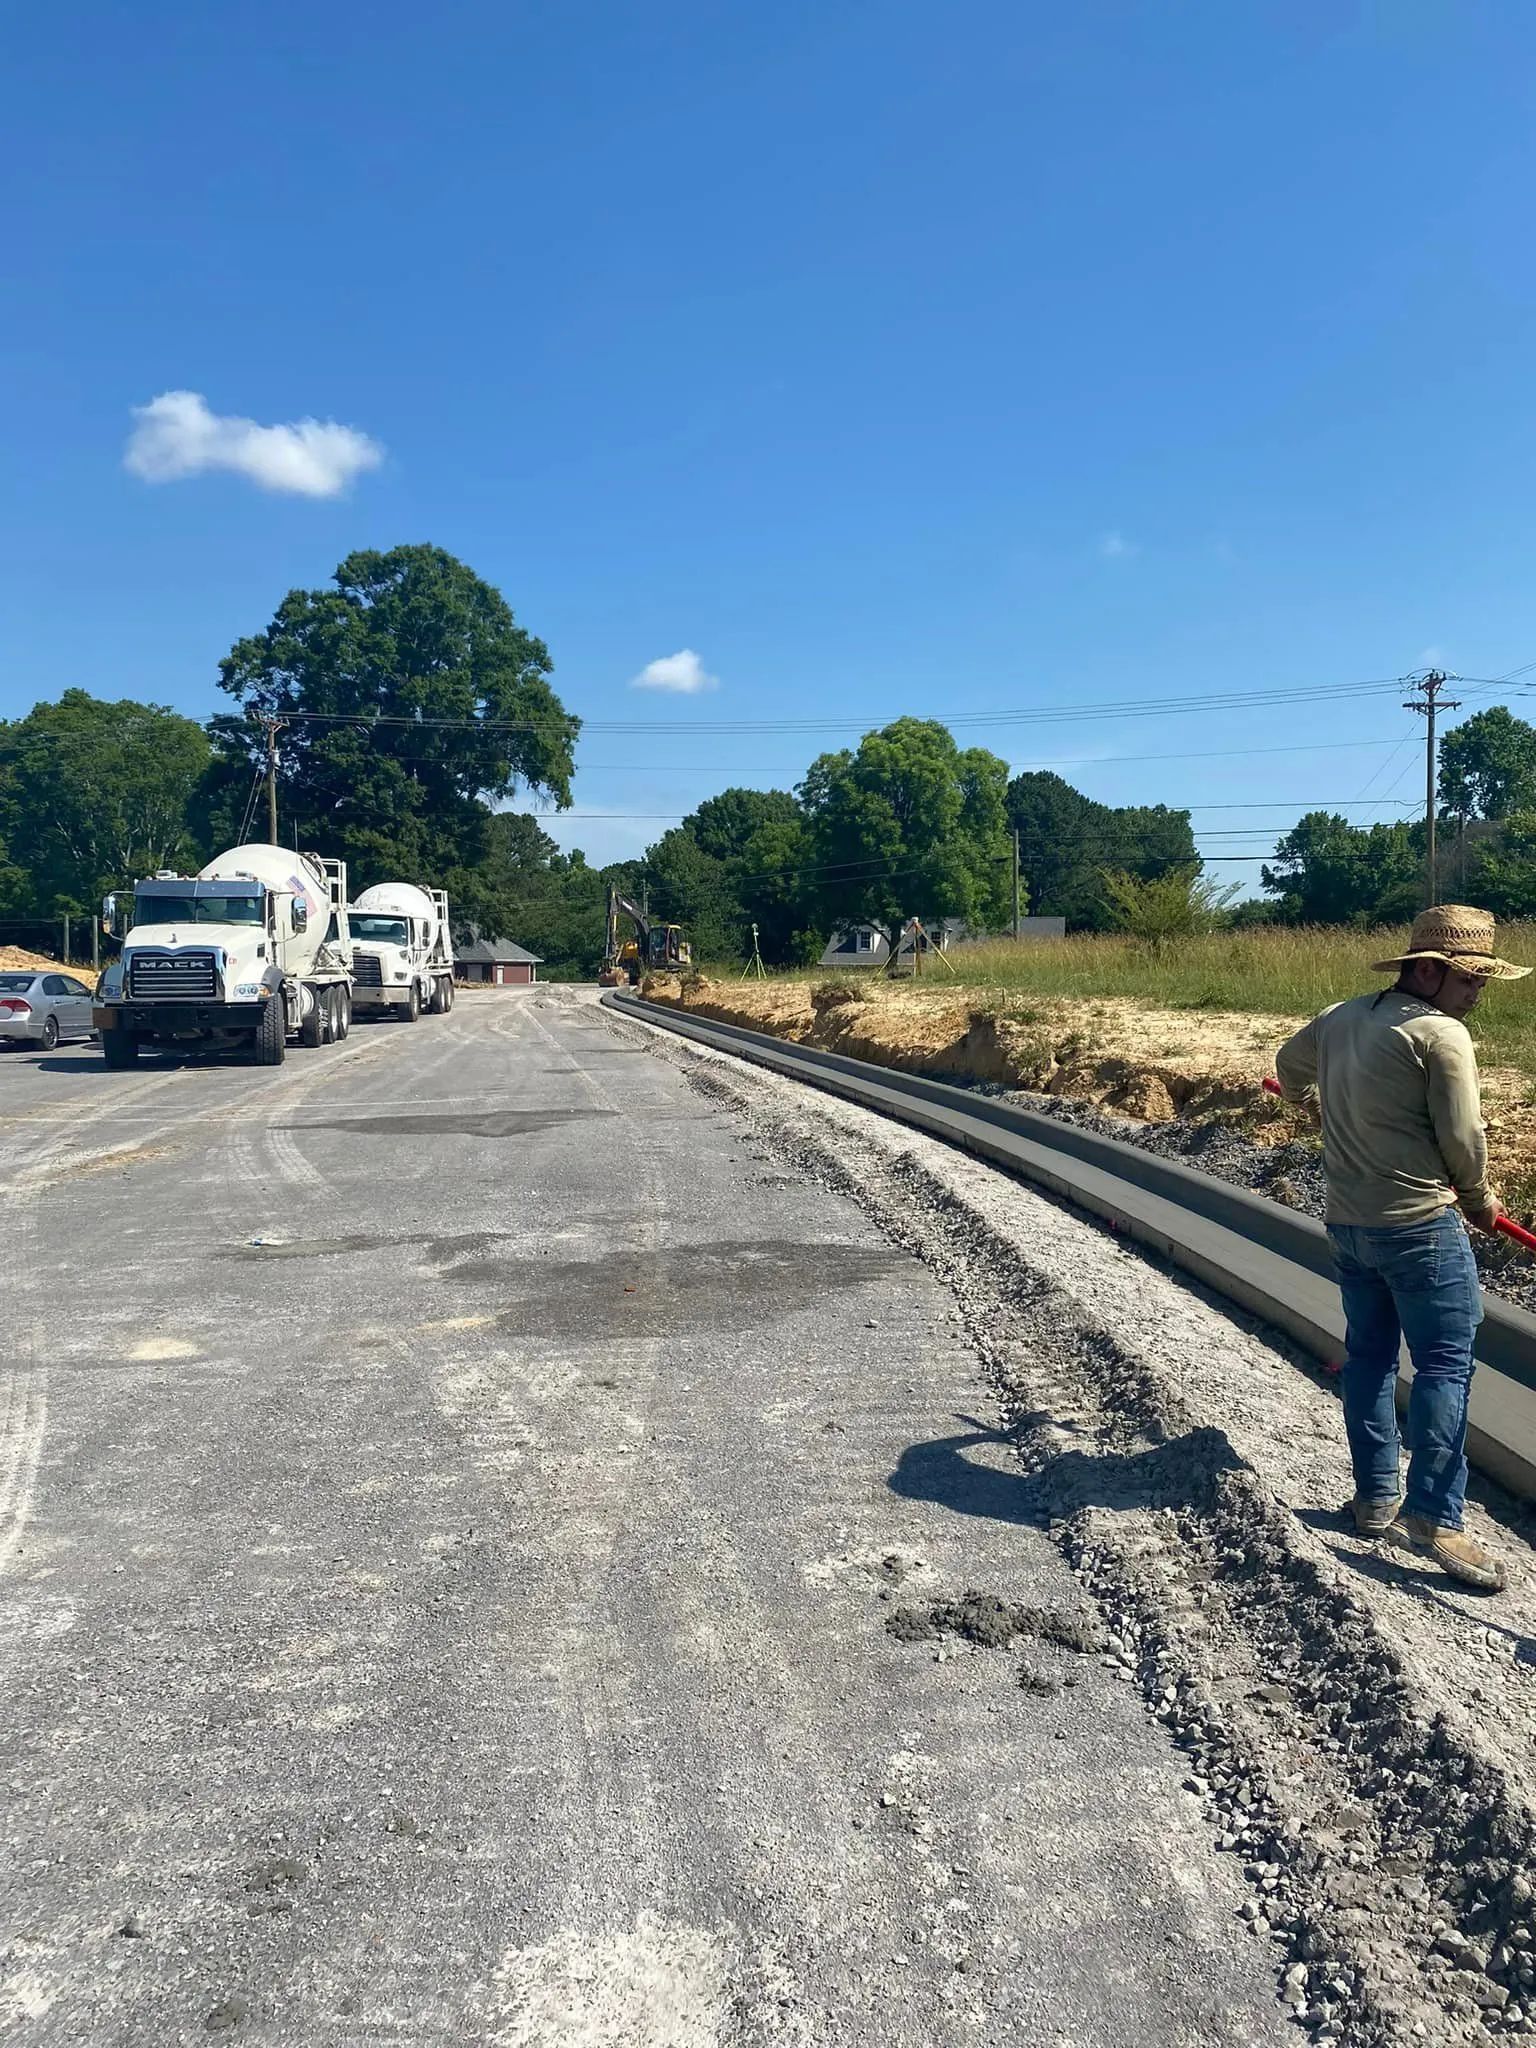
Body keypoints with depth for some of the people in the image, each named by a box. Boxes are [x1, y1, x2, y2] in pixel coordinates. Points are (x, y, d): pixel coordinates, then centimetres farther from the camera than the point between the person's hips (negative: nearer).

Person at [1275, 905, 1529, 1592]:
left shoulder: (1340, 1017, 8)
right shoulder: (1440, 1034, -14)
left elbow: (1289, 1061, 28)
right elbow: (1462, 1138, -13)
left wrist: (1303, 1094, 50)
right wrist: (1479, 1200, 6)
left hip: (1347, 1221, 8)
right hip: (1420, 1224, -8)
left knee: (1369, 1356, 15)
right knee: (1445, 1365, -3)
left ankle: (1374, 1497, 22)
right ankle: (1433, 1516, -6)